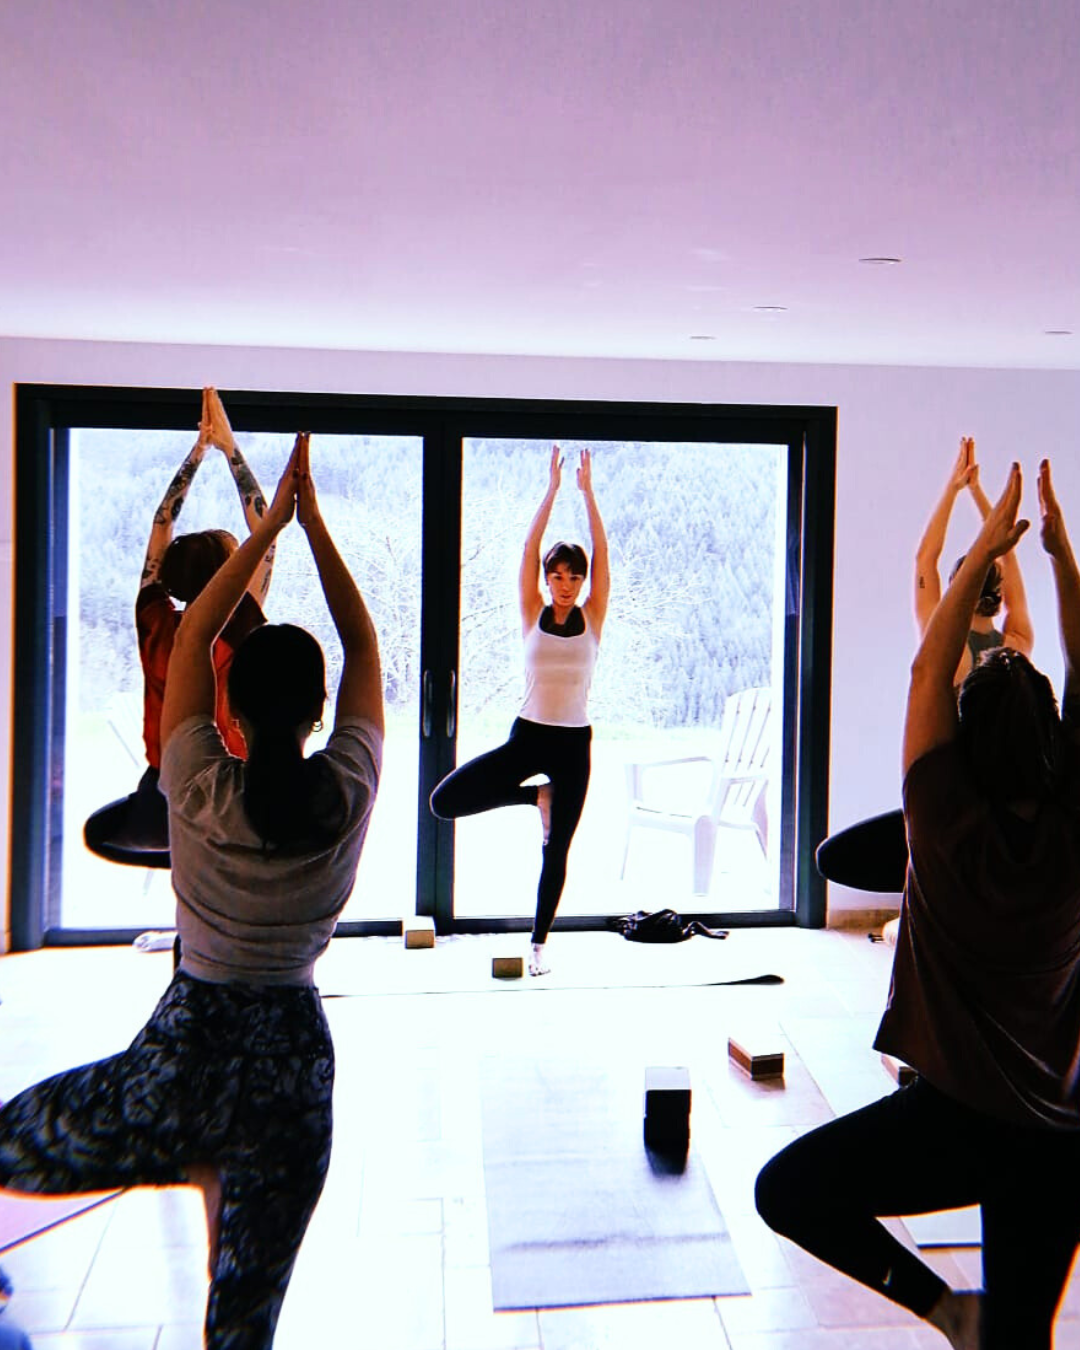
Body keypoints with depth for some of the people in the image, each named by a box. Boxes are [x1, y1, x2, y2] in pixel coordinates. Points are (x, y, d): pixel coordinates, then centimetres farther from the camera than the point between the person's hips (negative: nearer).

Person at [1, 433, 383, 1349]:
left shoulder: (200, 792, -14)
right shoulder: (348, 793, -11)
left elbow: (192, 637, -3)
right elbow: (364, 645, 0)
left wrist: (266, 528, -2)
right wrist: (315, 526, 1)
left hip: (184, 1051, -2)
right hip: (293, 1061, 2)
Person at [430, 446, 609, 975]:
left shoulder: (591, 619, 2)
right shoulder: (533, 617, 2)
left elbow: (601, 550, -4)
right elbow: (530, 547, -4)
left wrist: (587, 490, -6)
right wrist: (552, 488, -8)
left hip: (573, 742, 0)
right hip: (527, 735, 1)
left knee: (556, 852, 5)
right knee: (445, 801, -11)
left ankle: (539, 943, 22)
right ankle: (537, 797, 8)